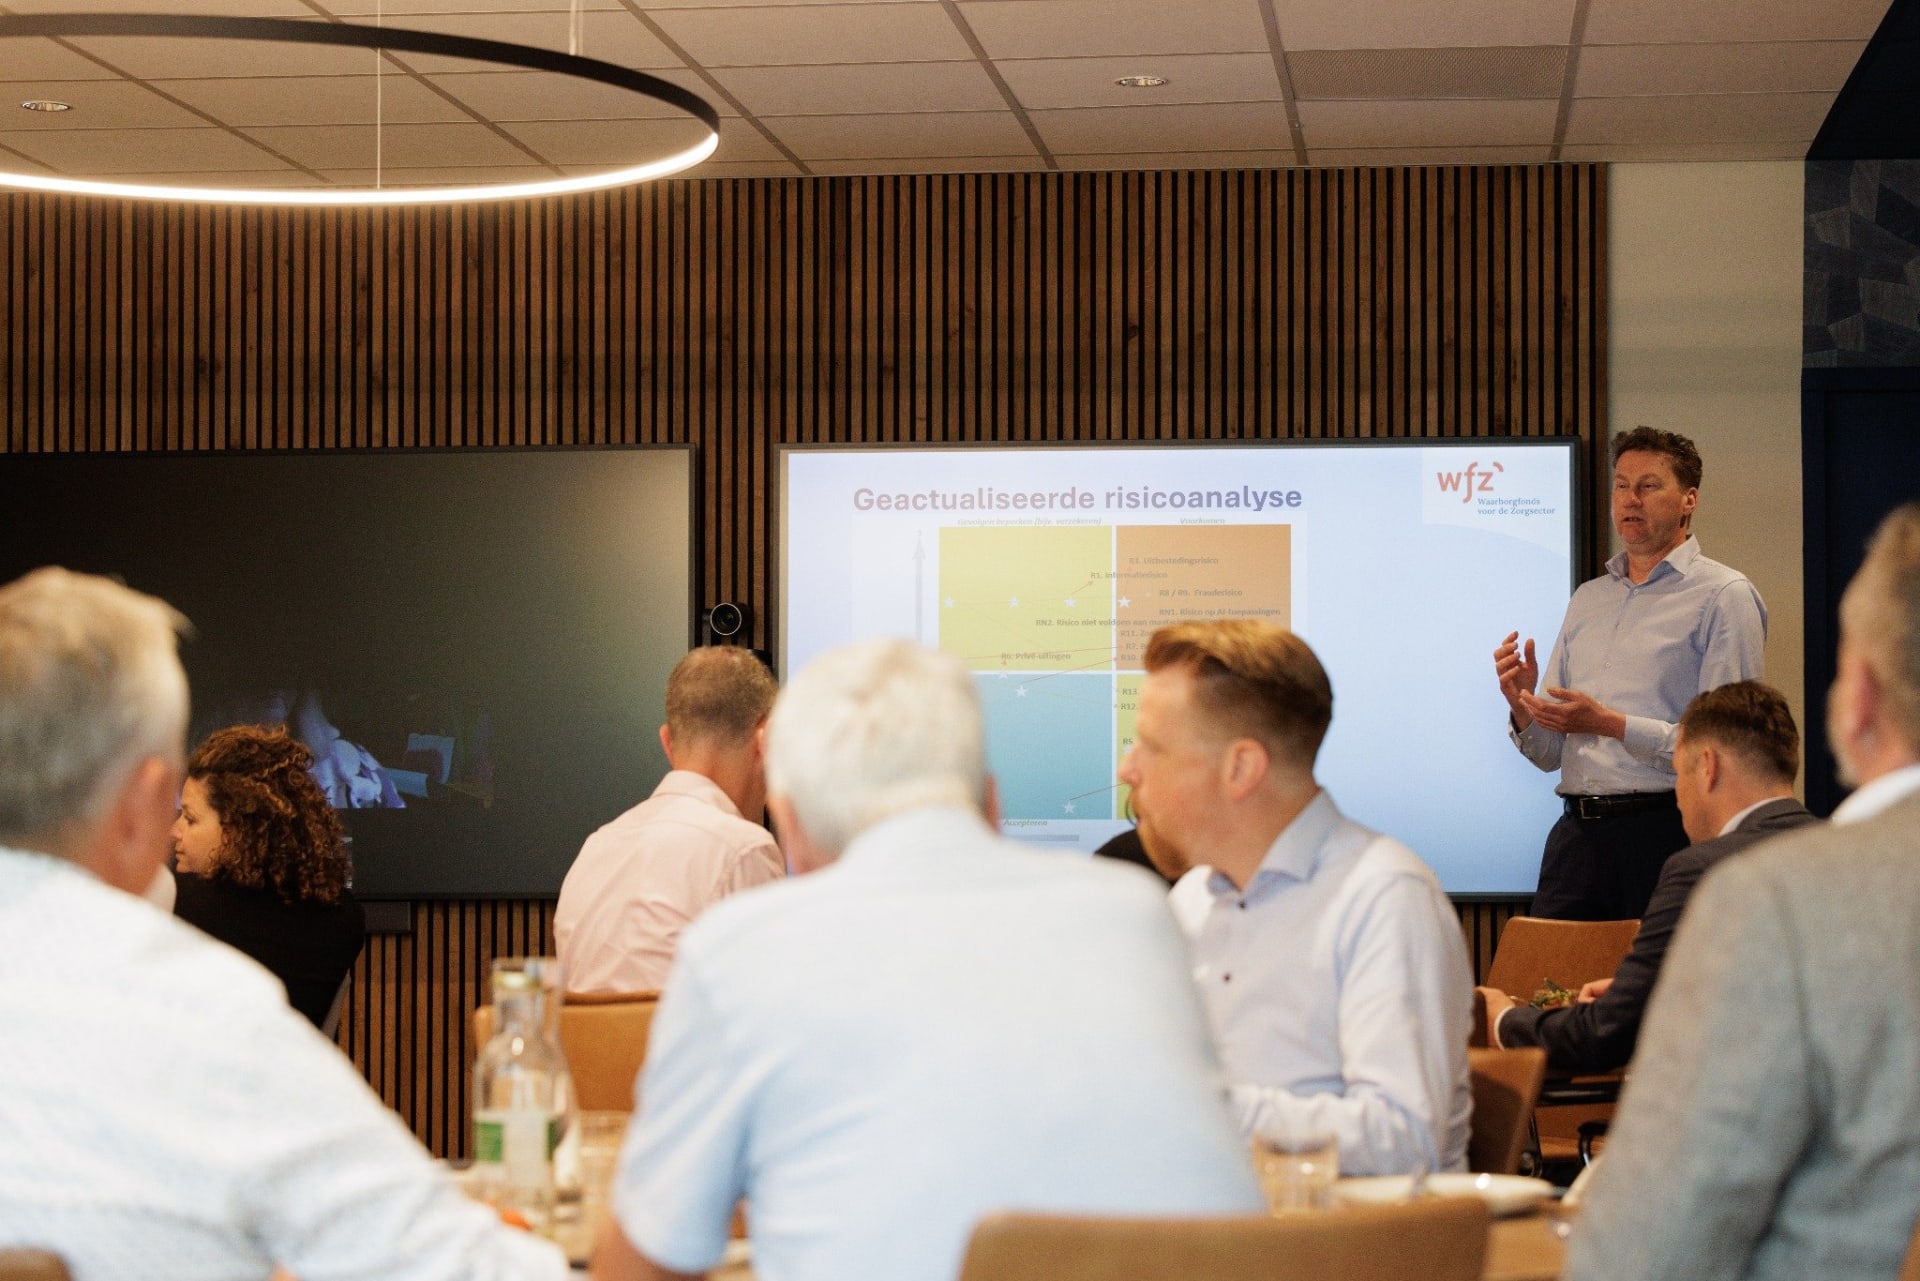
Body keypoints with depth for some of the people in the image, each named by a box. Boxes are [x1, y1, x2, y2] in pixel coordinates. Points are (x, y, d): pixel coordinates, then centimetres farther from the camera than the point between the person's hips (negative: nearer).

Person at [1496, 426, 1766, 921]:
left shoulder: (1724, 595, -2)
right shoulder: (1588, 599, 19)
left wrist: (1611, 724, -17)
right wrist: (1523, 709, -2)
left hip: (1666, 830, -5)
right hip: (1577, 836, 5)